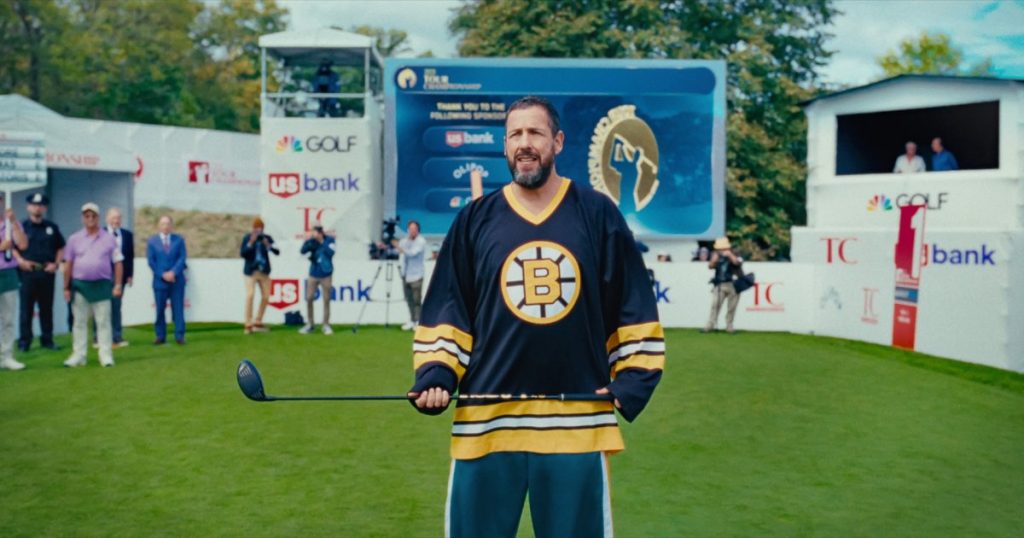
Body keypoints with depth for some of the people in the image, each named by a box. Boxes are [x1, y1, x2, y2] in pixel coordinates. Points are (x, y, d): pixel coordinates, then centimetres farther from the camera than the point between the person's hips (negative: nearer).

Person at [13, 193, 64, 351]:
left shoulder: (52, 227, 11)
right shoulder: (22, 226, 4)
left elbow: (61, 248, 15)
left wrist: (55, 264, 2)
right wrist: (20, 261, -12)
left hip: (47, 272, 2)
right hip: (27, 272, -2)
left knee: (47, 309, 7)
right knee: (26, 309, 0)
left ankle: (47, 340, 13)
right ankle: (24, 341, 5)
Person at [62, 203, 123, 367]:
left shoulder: (109, 239, 3)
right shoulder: (74, 239, 6)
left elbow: (118, 263, 3)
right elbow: (68, 264, 7)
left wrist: (118, 285, -4)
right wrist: (66, 287, 4)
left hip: (102, 285, -1)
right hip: (79, 285, 1)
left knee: (103, 322, 1)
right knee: (79, 322, 5)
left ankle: (106, 356, 4)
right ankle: (78, 356, 11)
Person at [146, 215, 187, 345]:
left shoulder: (179, 240, 7)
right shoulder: (152, 241, 6)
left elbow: (182, 257, -1)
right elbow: (151, 261, 0)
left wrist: (173, 272, -14)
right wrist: (163, 275, -11)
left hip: (176, 280, 0)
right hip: (160, 280, 0)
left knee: (178, 308, 0)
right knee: (160, 309, 3)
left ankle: (179, 336, 3)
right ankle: (160, 336, 10)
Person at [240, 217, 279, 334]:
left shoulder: (267, 238, 3)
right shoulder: (247, 238, -3)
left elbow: (277, 252, -7)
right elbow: (243, 254, -11)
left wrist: (268, 245, -23)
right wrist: (251, 243, -21)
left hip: (264, 271, 4)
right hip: (251, 271, -4)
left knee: (266, 297, 5)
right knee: (250, 295, -14)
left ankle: (257, 323, 19)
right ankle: (248, 325, -11)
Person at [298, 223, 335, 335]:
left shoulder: (329, 239, -6)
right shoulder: (312, 240, -2)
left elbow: (330, 253, -20)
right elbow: (303, 251, -14)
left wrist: (321, 242, -24)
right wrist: (308, 240, -28)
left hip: (325, 275, -2)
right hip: (313, 274, 2)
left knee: (326, 300, 0)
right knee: (309, 299, 2)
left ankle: (326, 325, 8)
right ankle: (310, 324, 13)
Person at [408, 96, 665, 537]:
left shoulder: (598, 214, 5)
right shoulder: (475, 220, 7)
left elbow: (633, 306, 7)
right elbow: (447, 310, 9)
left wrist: (633, 378, -2)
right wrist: (435, 374, -4)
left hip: (579, 420, 0)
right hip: (486, 419, 1)